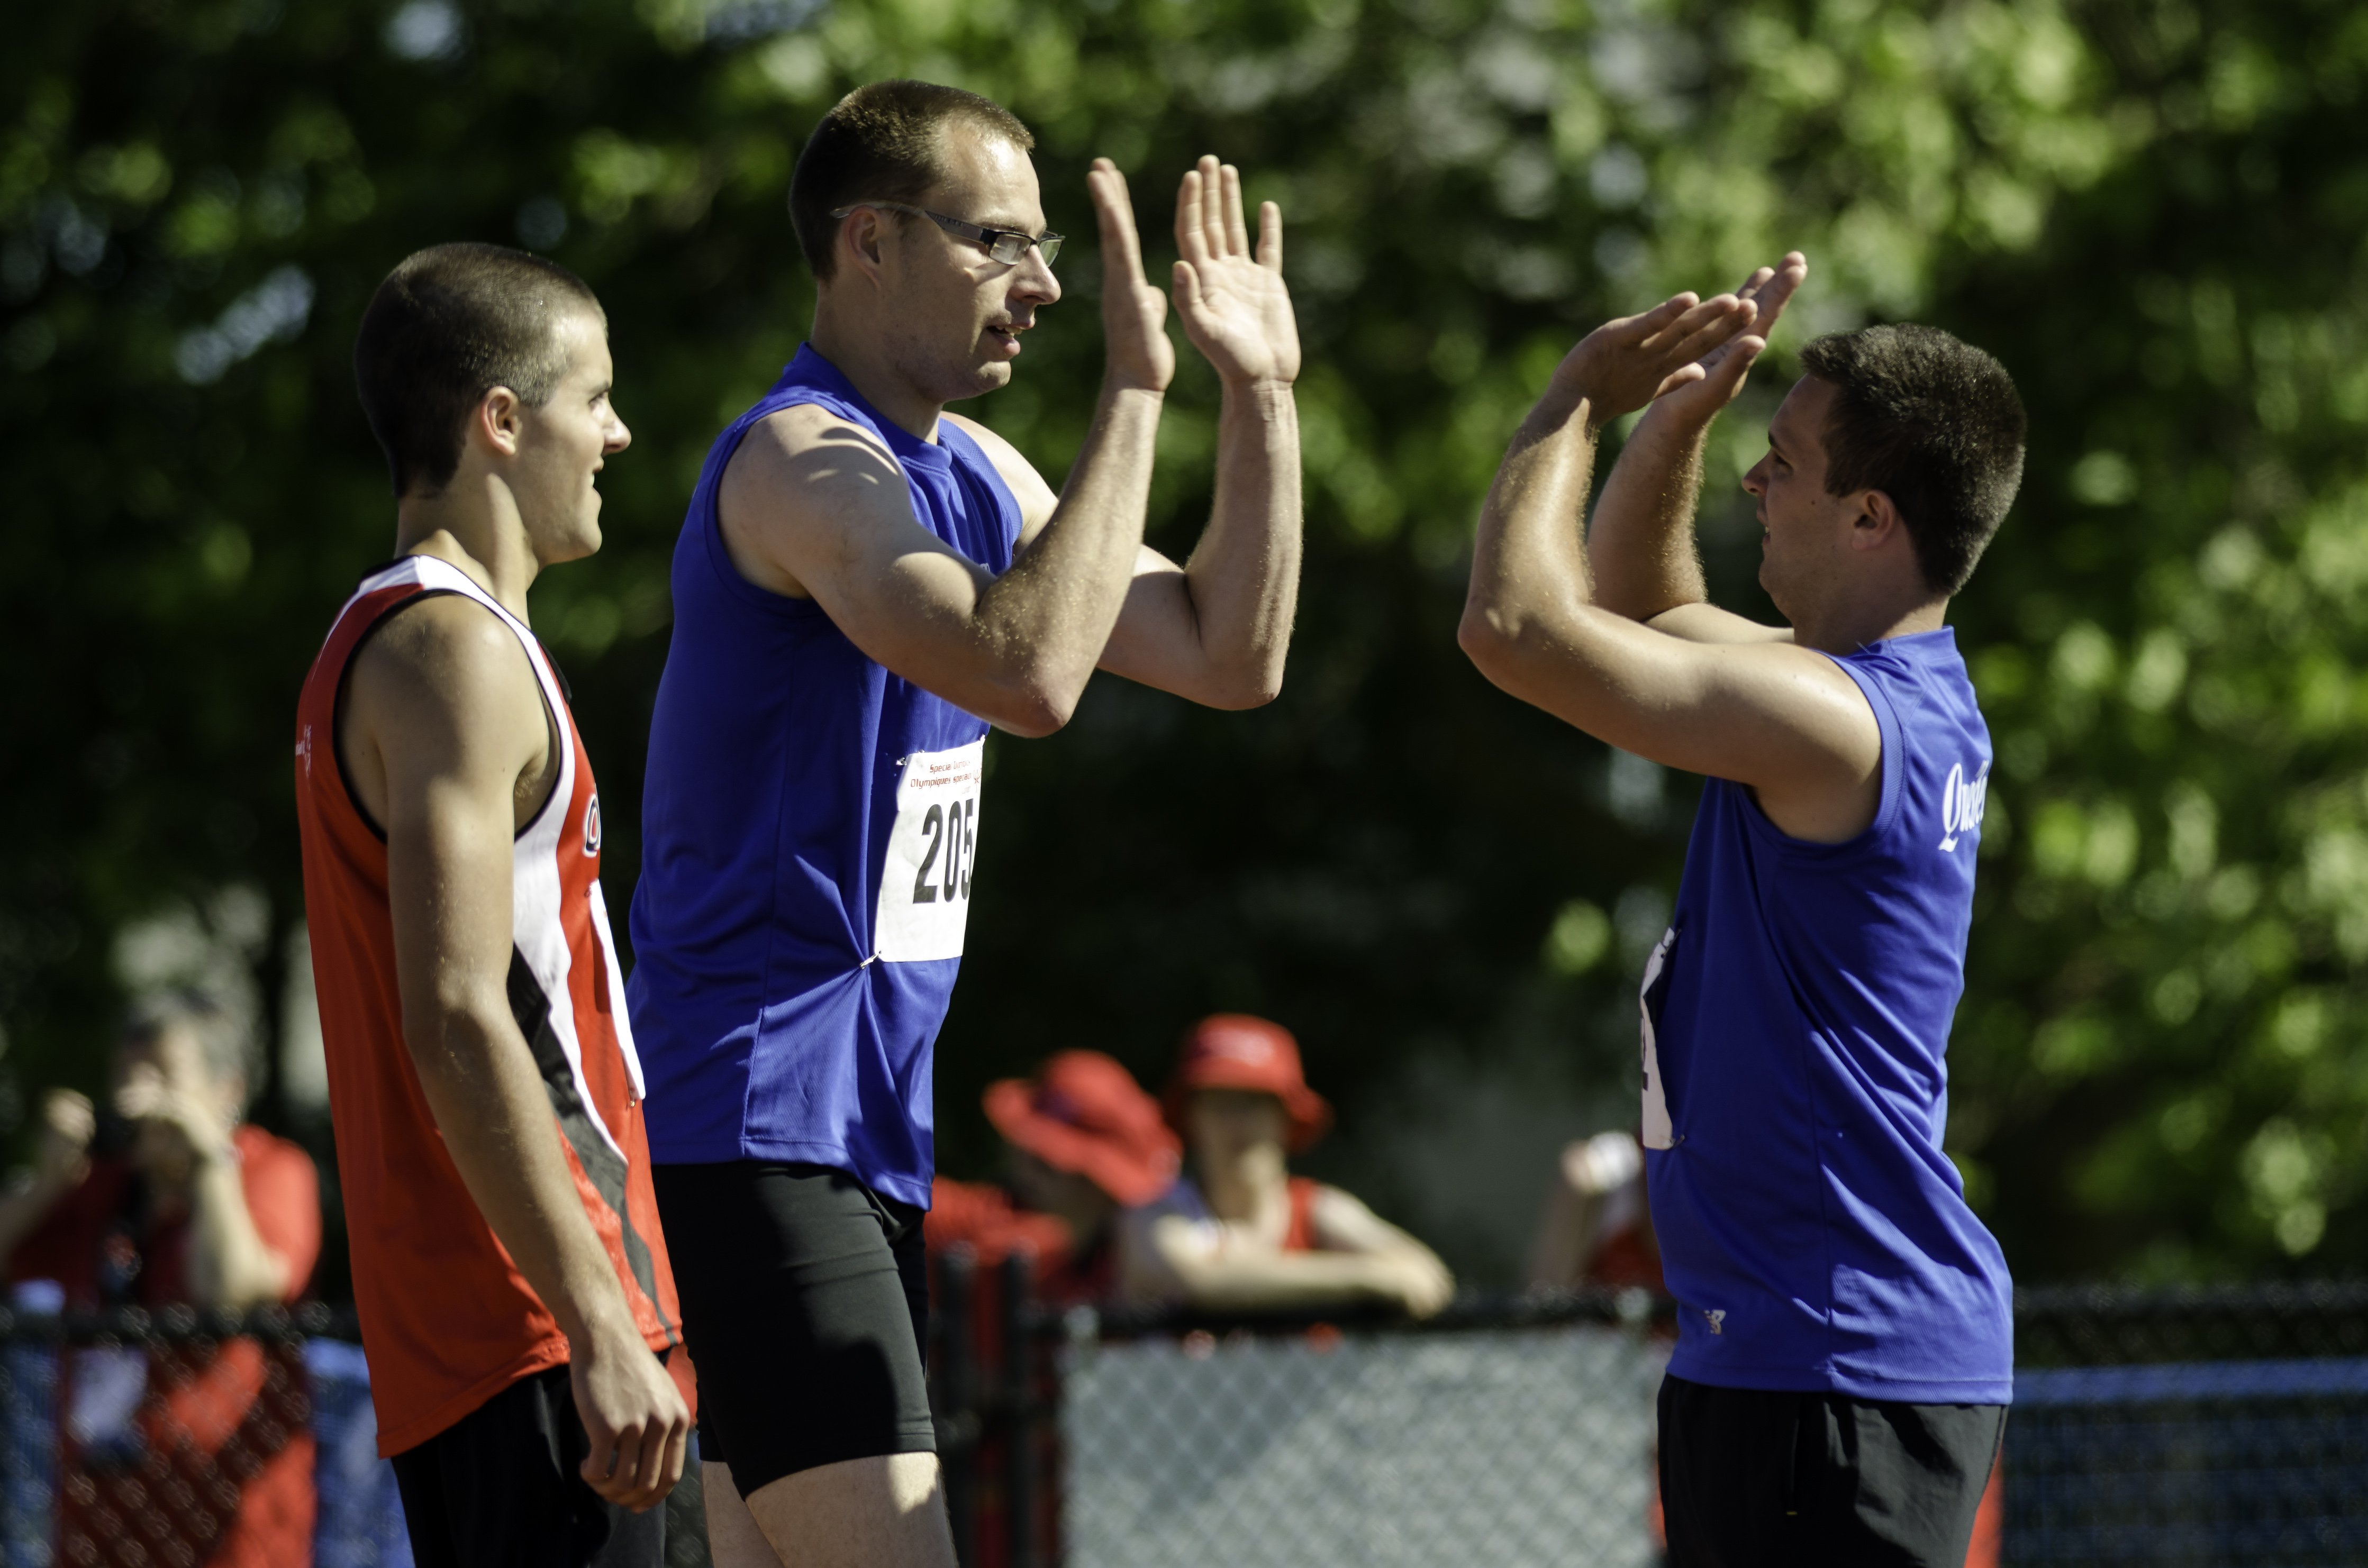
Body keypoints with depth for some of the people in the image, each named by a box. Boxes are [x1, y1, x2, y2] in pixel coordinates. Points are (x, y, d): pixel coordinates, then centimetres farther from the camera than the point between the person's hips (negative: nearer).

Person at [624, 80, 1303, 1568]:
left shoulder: (971, 472, 16)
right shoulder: (803, 461, -14)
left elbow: (1233, 659, 19)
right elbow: (1026, 672, -30)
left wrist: (1264, 395, 10)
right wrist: (1133, 392, -25)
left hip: (868, 1135, 10)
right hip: (758, 1132, -10)